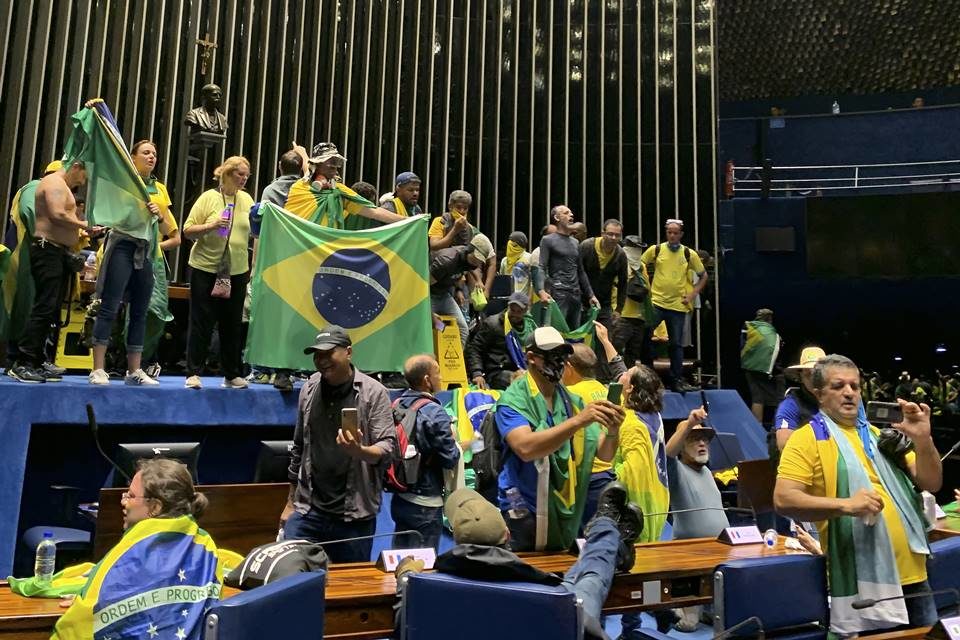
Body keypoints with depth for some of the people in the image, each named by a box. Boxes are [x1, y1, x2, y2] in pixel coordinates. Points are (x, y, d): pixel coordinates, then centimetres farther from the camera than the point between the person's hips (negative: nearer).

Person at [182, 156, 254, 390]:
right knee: (202, 322, 0)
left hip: (237, 270, 4)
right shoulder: (208, 197, -3)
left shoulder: (247, 199, 9)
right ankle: (193, 373, 8)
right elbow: (187, 230, -5)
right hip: (205, 268, -4)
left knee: (232, 324, 9)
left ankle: (231, 374, 17)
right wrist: (210, 225, -19)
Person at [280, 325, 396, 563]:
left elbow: (387, 448, -10)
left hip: (355, 514, -3)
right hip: (307, 510, 4)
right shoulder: (309, 389, 7)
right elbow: (299, 448, 15)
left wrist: (359, 451, -31)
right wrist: (291, 501, 16)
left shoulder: (373, 392, -6)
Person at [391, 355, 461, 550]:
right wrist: (460, 446, 4)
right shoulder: (434, 413, -19)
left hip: (399, 499, 7)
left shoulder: (396, 405, 1)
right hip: (425, 504, -7)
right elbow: (450, 459, -17)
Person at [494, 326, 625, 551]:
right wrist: (578, 421, -34)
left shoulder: (572, 401, 5)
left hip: (566, 518, 6)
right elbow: (526, 448, -29)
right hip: (525, 516, -5)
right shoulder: (513, 399, -11)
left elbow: (605, 453, 2)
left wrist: (612, 431, -20)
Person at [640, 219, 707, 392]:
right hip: (656, 302, -1)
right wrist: (646, 287, 3)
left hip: (678, 305, 1)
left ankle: (677, 380, 16)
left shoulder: (689, 254, 1)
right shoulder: (656, 250, 0)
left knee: (676, 344, 7)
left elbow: (703, 276, 11)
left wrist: (692, 294, 1)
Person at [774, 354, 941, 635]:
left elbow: (932, 484, 11)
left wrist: (923, 439, -5)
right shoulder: (807, 438, -5)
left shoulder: (880, 435, 15)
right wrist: (844, 504, -25)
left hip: (912, 574, 6)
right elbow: (783, 500, -15)